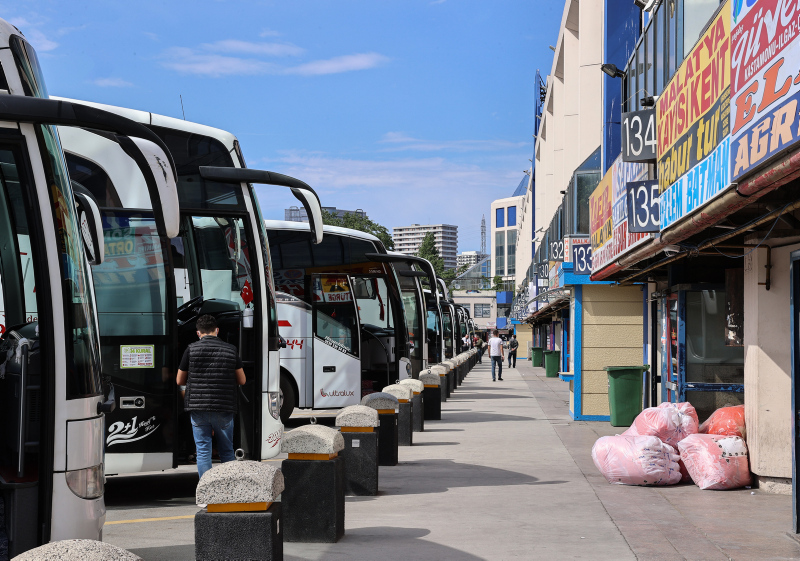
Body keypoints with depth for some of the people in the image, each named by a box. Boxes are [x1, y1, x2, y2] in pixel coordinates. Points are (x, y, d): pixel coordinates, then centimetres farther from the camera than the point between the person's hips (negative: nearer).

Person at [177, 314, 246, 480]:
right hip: (224, 410, 1)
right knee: (227, 451, 14)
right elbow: (242, 380, 11)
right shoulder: (231, 350, 3)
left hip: (198, 409, -1)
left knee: (203, 452, 3)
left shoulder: (191, 349, -1)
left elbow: (180, 381, 7)